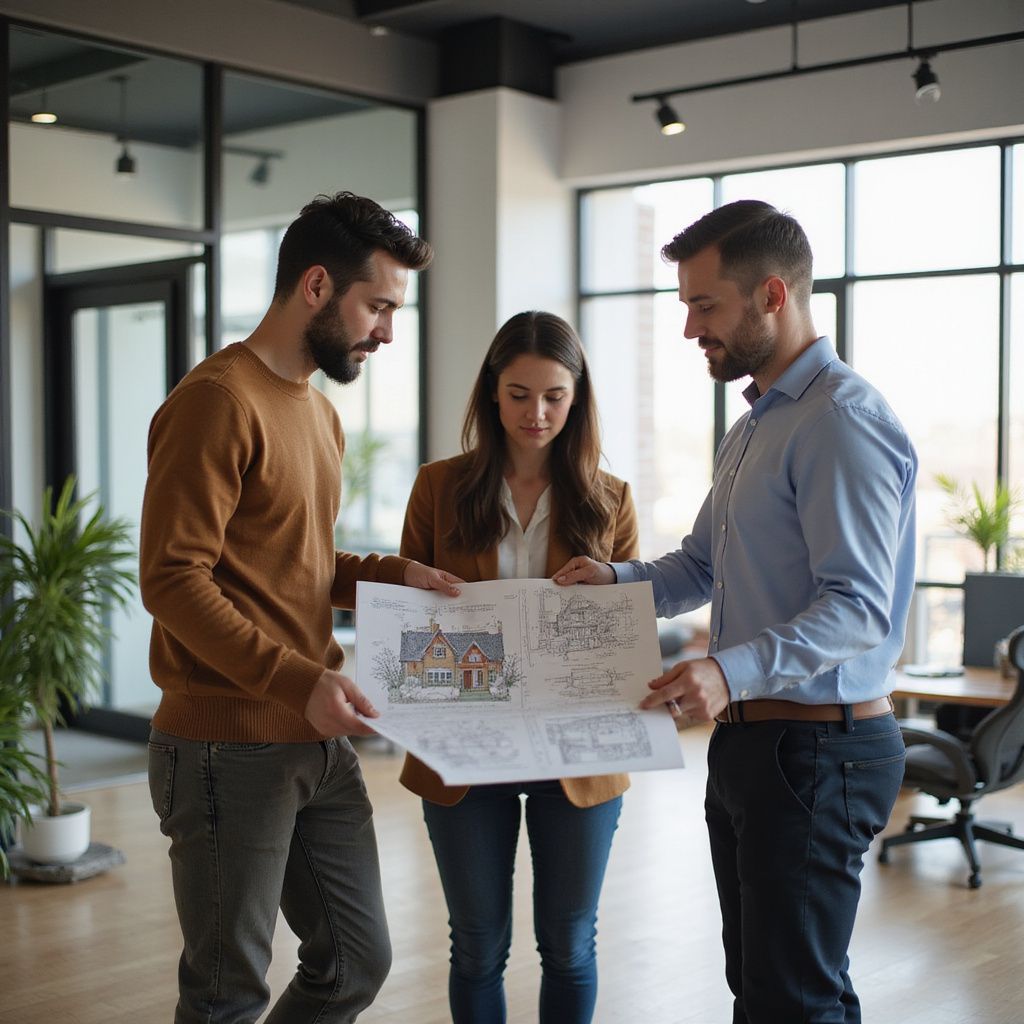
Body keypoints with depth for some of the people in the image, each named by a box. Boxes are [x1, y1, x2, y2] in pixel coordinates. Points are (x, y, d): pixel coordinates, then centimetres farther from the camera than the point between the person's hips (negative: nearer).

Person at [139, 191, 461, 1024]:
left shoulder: (320, 412, 17)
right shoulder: (219, 399, -13)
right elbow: (173, 578, -19)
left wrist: (393, 574, 5)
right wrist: (299, 680, -24)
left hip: (320, 742, 9)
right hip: (231, 747, -9)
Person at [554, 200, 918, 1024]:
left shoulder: (843, 420, -17)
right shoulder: (756, 426, 17)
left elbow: (859, 607, -24)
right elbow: (702, 566, 19)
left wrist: (734, 671, -37)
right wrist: (617, 580, 0)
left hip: (817, 749, -10)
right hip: (750, 741, 10)